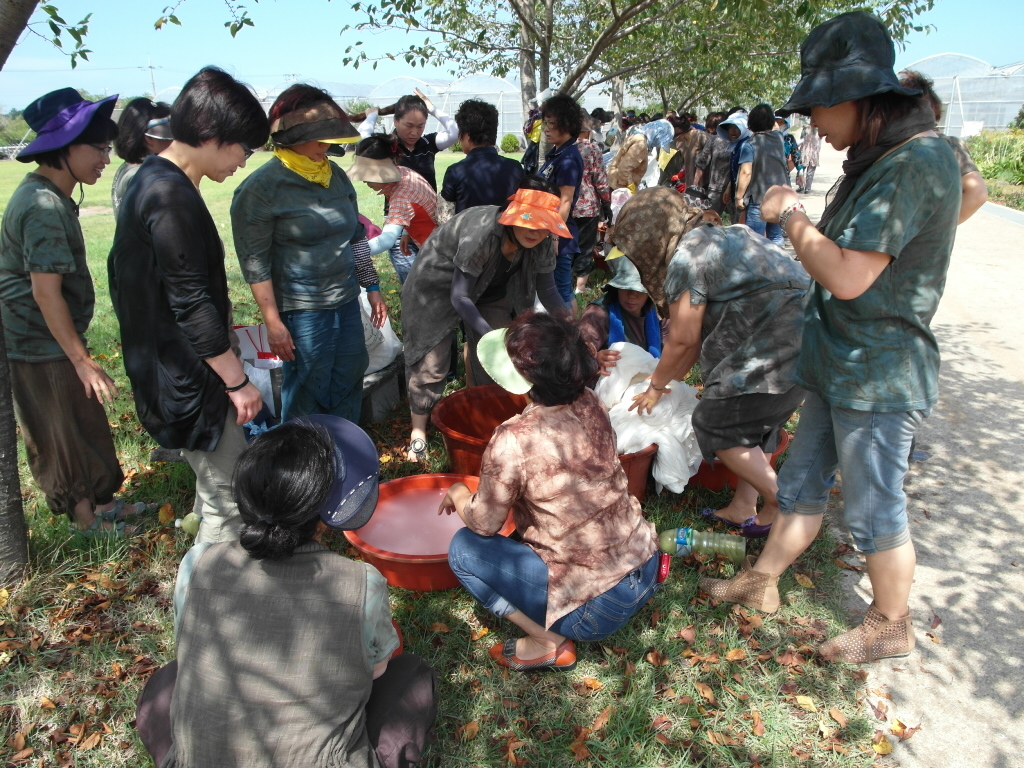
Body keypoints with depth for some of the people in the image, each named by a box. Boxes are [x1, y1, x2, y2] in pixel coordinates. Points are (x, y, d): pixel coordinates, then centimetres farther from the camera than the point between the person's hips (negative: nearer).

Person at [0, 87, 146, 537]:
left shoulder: (48, 195, 9)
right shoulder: (44, 207, -23)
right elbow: (45, 291, -26)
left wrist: (78, 353, 20)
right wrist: (82, 360, -22)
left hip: (51, 343, 9)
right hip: (43, 349, -9)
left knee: (82, 428, 19)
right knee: (67, 433, 5)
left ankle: (97, 503, 33)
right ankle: (87, 517, 22)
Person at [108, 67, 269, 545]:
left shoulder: (151, 180, 10)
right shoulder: (172, 196, -22)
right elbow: (192, 303, -24)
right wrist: (237, 380, -16)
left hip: (171, 370, 11)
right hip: (188, 380, -11)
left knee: (216, 484, 23)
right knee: (228, 503, -1)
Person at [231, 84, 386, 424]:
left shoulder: (336, 176, 8)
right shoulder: (261, 187, -12)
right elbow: (254, 262, -13)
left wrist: (372, 286, 15)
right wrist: (273, 322, -15)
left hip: (347, 303, 7)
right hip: (301, 311, -6)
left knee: (348, 387, 15)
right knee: (307, 396, 5)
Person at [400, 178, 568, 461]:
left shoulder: (543, 244, -21)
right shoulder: (482, 232, -39)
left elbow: (548, 291, -6)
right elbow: (459, 297, -32)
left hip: (490, 289, 6)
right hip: (440, 285, -5)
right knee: (432, 361, -4)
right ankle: (418, 430, 11)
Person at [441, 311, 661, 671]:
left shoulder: (513, 440, -23)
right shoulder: (591, 405, -4)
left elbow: (484, 524, -6)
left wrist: (458, 495, 10)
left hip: (597, 608, -7)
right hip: (646, 567, 7)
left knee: (464, 547, 2)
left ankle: (548, 642, 0)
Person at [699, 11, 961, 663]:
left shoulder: (918, 161, -22)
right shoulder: (880, 158, 10)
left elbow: (849, 277, -27)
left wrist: (791, 215, -16)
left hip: (878, 379, -9)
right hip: (842, 368, 9)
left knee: (876, 513, 8)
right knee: (802, 486, 20)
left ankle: (891, 628, 30)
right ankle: (761, 584, 38)